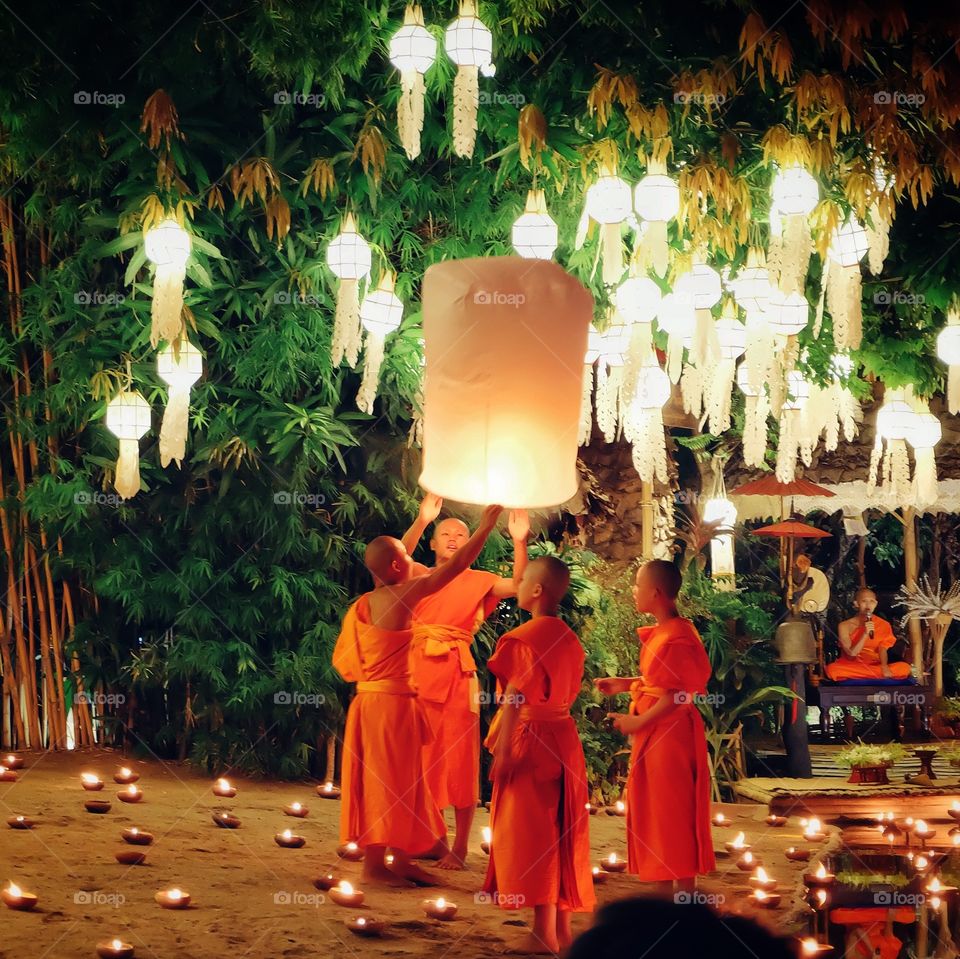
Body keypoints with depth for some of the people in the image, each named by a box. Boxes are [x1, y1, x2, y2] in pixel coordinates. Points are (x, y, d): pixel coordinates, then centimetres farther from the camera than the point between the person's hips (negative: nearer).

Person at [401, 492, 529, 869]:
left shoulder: (477, 582, 12)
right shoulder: (419, 577, 12)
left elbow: (517, 586, -2)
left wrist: (519, 542, -17)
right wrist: (421, 521, -24)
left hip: (457, 673, -1)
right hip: (418, 670, 1)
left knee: (459, 758, -2)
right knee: (422, 757, 5)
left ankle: (459, 847, 1)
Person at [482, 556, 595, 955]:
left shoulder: (523, 638, -14)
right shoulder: (569, 639, 11)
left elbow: (514, 699, -17)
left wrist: (503, 750, -16)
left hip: (530, 740, -8)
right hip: (564, 738, 8)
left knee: (530, 833, -4)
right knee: (557, 832, 12)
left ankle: (544, 934, -4)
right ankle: (561, 929, 16)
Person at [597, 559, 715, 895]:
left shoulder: (675, 637, -20)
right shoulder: (660, 633, 10)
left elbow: (676, 695, -22)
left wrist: (639, 722, -16)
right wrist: (623, 685, 14)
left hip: (670, 734, -10)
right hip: (655, 734, 10)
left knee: (674, 816, -2)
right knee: (655, 813, 14)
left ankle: (684, 895, 6)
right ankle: (664, 891, 22)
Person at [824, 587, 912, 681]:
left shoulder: (883, 625, 3)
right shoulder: (845, 626, -4)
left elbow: (882, 649, -7)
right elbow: (851, 653, -10)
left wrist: (884, 667, -28)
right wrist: (865, 634, -22)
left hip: (875, 665, 2)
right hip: (852, 667, -2)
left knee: (904, 667, -25)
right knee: (832, 669, -35)